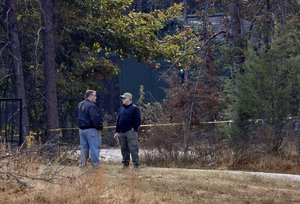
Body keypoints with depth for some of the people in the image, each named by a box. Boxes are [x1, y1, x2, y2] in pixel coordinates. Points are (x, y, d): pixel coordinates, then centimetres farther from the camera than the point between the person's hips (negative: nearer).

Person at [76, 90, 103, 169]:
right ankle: (95, 164, 2)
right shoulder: (91, 106, -20)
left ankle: (82, 164, 17)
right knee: (94, 147, 0)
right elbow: (96, 119, -24)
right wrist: (100, 127, -11)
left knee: (84, 148, 15)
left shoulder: (80, 105, 10)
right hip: (91, 130, -8)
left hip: (81, 129, 8)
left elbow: (77, 116, 20)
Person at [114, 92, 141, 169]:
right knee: (124, 149, 9)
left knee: (133, 148, -11)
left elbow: (137, 120, -8)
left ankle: (136, 164, -9)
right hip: (122, 132, 7)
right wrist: (117, 132, 18)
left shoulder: (134, 108, -3)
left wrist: (134, 128, -15)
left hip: (130, 131, -7)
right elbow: (118, 121, 22)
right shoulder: (121, 109, 19)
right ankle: (125, 163, 16)